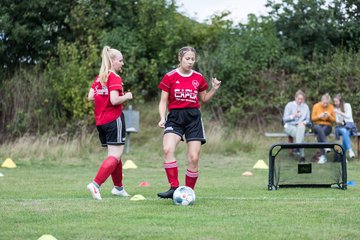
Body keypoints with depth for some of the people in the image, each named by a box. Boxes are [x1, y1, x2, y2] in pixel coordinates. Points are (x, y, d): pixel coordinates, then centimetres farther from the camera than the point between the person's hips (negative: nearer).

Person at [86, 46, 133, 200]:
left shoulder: (99, 78, 12)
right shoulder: (115, 78, -12)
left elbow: (90, 97, 7)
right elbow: (114, 100, -21)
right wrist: (126, 96, -4)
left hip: (100, 121, 9)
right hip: (114, 119, -9)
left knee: (114, 155, 20)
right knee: (115, 156, -9)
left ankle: (118, 187, 28)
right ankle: (95, 184, -23)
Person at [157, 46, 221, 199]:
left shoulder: (199, 78, 8)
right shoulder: (170, 77, 1)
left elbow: (204, 99, 19)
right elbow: (163, 101, 4)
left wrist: (214, 89, 2)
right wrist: (162, 118, -10)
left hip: (194, 117, 2)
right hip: (175, 117, -2)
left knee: (194, 158, -5)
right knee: (168, 149, -27)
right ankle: (174, 188, -25)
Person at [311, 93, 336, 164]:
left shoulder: (331, 107, 5)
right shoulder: (316, 106, 3)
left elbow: (334, 120, 6)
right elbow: (313, 118, 3)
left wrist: (329, 116, -14)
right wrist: (319, 116, -16)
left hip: (327, 126, 0)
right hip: (317, 125, 0)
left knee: (320, 134, -35)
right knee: (320, 130, -40)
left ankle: (322, 156, -41)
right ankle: (325, 147, -52)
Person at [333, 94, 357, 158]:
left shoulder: (347, 105, 4)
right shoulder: (335, 109, 13)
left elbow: (348, 116, -8)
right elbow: (337, 120, 9)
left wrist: (339, 112, -18)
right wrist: (339, 122, -15)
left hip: (350, 124, -1)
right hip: (341, 126, 1)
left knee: (345, 133, -38)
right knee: (344, 131, -37)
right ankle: (350, 150, -47)